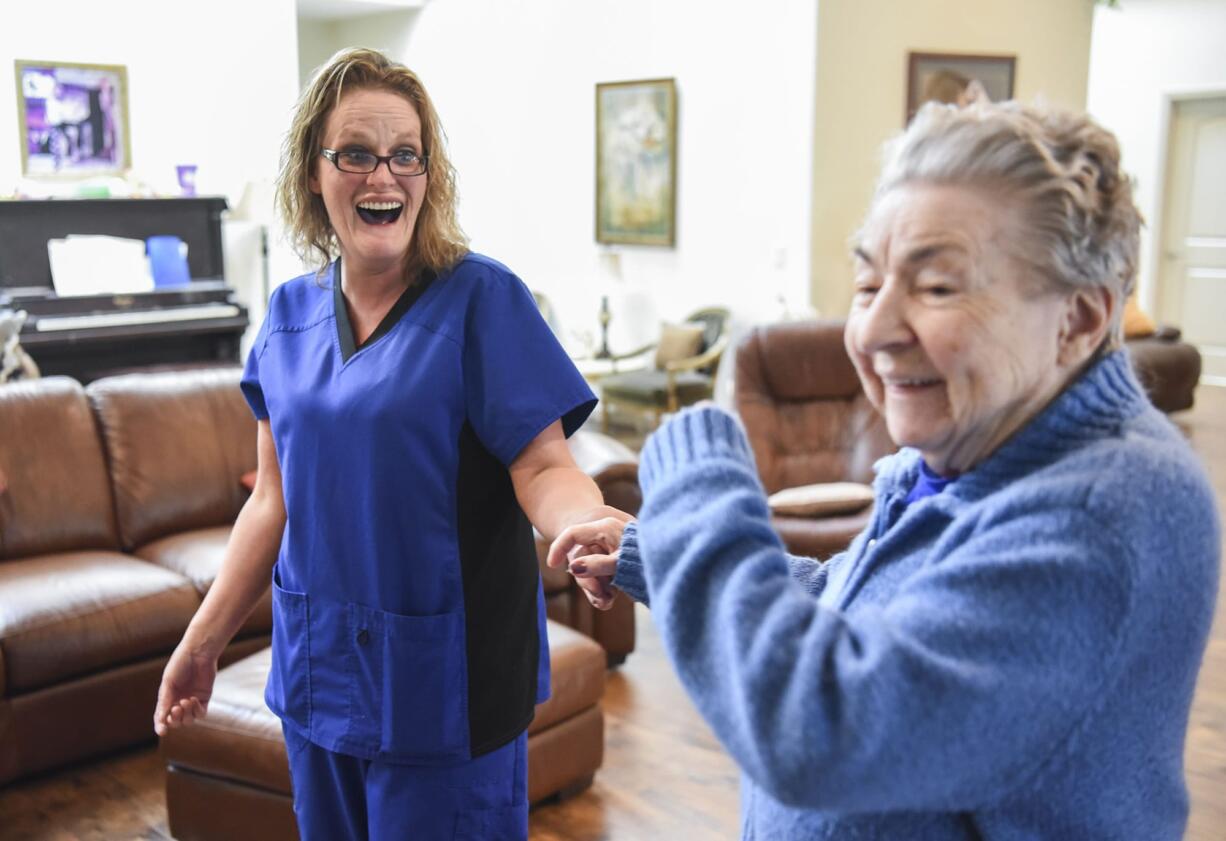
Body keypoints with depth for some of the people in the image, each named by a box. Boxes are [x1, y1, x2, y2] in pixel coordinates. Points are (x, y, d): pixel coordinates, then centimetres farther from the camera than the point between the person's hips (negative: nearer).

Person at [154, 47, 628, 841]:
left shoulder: (482, 297, -12)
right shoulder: (292, 312, 4)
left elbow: (543, 466, -16)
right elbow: (276, 497, 9)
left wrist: (595, 526, -38)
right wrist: (203, 640, 10)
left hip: (444, 674, -5)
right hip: (319, 664, 5)